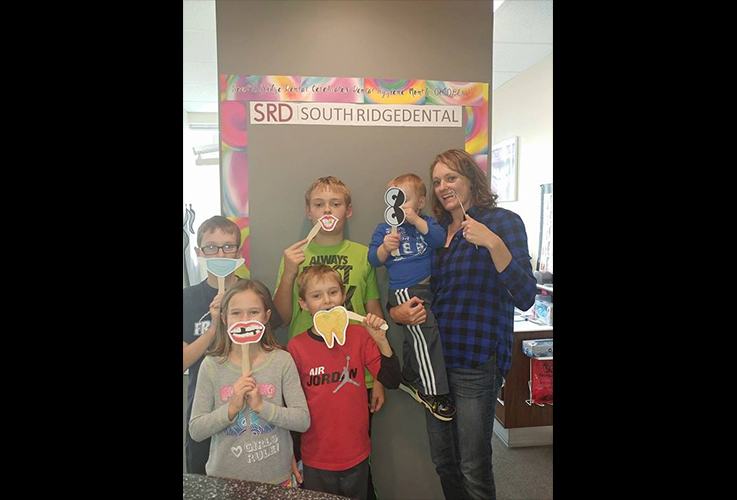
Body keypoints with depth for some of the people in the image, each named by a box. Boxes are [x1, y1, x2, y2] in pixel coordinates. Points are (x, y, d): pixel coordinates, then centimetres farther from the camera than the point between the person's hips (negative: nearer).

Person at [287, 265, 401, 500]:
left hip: (356, 456, 1)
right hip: (316, 460, -1)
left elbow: (392, 381, -10)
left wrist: (381, 341, -24)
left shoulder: (359, 335, -8)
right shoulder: (296, 347, -11)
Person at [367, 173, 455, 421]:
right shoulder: (383, 229, 3)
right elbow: (373, 259, -2)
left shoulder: (426, 222, 7)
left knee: (415, 337, 20)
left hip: (429, 287, 4)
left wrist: (416, 220, -21)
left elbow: (440, 239, -13)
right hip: (405, 292, -4)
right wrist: (385, 247, -22)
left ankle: (409, 378, 41)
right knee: (426, 334, -15)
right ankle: (433, 392, -3)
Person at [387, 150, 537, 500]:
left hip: (476, 363, -6)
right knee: (443, 462, 18)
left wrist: (493, 243, -27)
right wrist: (398, 312, -3)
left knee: (473, 470, 6)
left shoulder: (503, 222, -6)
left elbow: (524, 298, -15)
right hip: (435, 357, 6)